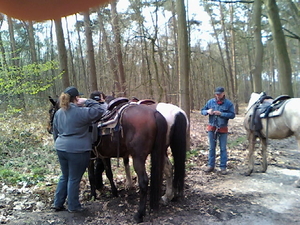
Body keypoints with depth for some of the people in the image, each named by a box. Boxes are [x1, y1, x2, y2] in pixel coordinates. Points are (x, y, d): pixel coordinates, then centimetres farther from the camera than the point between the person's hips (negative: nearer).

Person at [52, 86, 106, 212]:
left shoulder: (58, 113, 8)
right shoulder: (81, 112, -17)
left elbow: (55, 133, 16)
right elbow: (100, 110, -15)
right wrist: (87, 102, -8)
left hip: (61, 148, 7)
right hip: (77, 150, -7)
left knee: (64, 176, 22)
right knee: (74, 179, 6)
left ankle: (58, 204, 30)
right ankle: (73, 206, 20)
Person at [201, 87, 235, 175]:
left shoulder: (228, 103, -5)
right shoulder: (210, 102, 2)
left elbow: (232, 115, -10)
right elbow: (202, 110, 8)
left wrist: (221, 113, -22)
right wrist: (207, 111, -15)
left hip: (223, 129, -2)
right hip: (212, 128, 3)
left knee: (223, 148, 5)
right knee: (211, 148, 11)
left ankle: (223, 167, 14)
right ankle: (211, 165, 21)